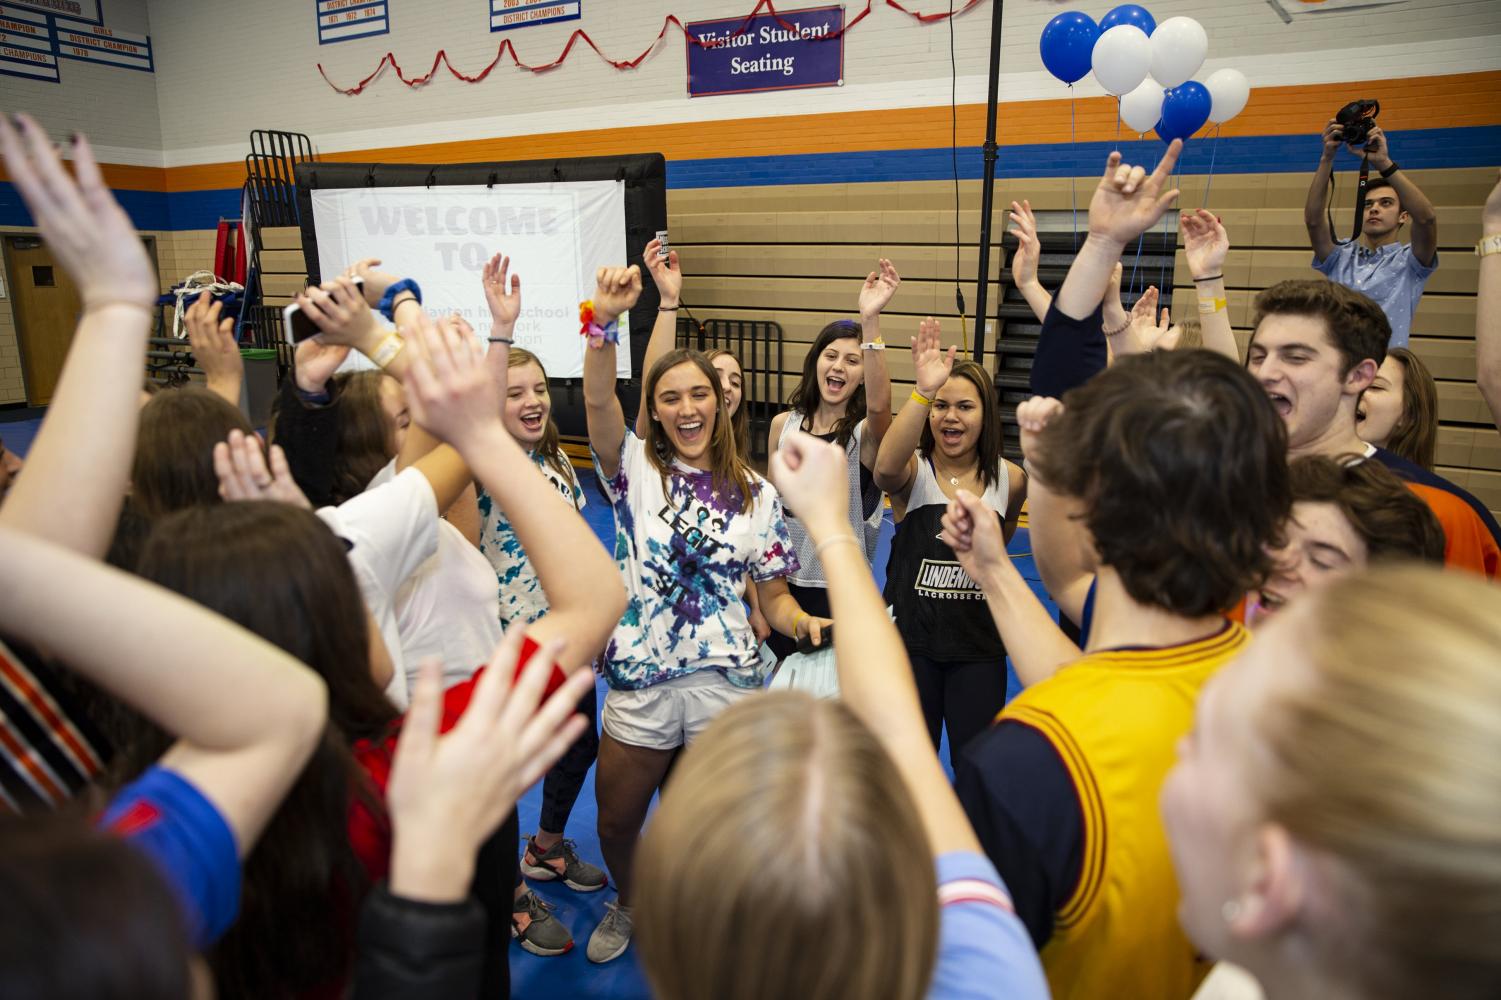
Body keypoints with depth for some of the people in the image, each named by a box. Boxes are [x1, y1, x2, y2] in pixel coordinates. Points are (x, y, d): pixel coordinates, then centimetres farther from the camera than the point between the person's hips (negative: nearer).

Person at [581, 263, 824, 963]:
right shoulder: (635, 470, -3)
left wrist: (804, 622, -18)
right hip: (640, 681, 0)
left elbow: (773, 595, 4)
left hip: (725, 683, 0)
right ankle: (629, 904, 50)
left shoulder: (755, 494, 2)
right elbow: (598, 402, -23)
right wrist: (603, 319, -39)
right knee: (616, 822, 17)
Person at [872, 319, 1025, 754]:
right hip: (910, 637, -1)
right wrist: (923, 391, -48)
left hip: (979, 643, 1)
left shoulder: (1011, 480, -3)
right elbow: (886, 468, -38)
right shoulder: (913, 471, -10)